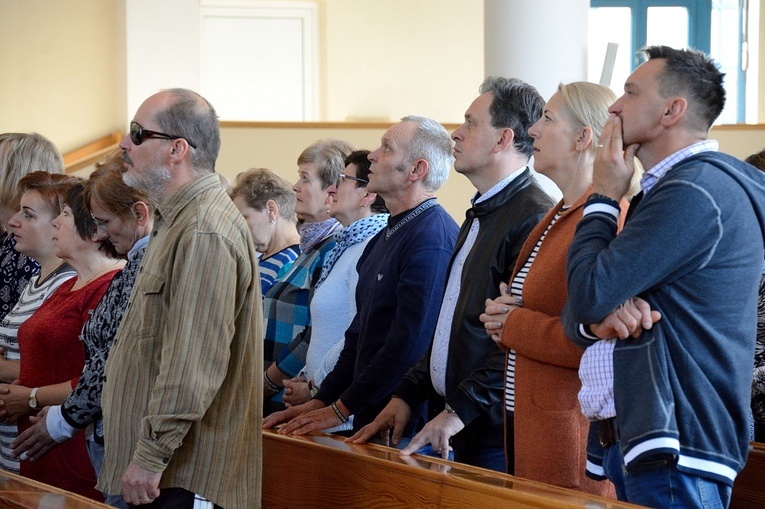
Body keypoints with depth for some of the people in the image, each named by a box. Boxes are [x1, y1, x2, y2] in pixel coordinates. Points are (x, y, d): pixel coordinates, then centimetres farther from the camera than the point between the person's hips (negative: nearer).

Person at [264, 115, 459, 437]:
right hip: (369, 421, 9)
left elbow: (410, 343, -22)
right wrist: (320, 401, 9)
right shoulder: (384, 238, 18)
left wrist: (341, 409, -15)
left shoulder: (432, 238, -16)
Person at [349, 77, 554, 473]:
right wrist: (406, 394, 13)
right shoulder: (481, 214, 18)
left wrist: (461, 409, -21)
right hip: (454, 430, 9)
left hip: (496, 431, -9)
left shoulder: (534, 218, -15)